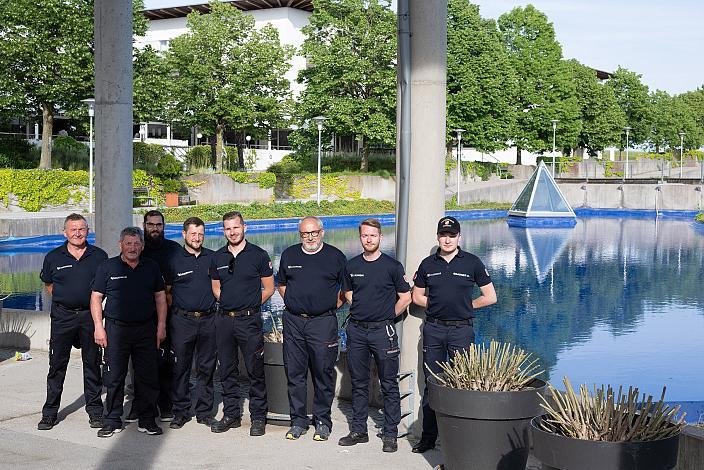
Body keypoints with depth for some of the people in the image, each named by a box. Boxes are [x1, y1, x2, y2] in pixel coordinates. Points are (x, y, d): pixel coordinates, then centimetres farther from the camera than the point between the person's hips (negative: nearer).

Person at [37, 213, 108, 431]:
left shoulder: (99, 256, 2)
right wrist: (64, 300, 10)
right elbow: (49, 284, 16)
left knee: (92, 363, 6)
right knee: (57, 364, 3)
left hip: (90, 315, 0)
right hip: (62, 315, 0)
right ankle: (50, 412, 11)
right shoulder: (53, 257, 3)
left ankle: (95, 409, 15)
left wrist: (93, 303, 6)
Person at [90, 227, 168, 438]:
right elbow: (96, 297, 2)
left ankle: (147, 420, 14)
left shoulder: (151, 267, 9)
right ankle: (112, 421, 10)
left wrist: (161, 325, 5)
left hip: (146, 329, 2)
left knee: (148, 377, 4)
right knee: (114, 377, 1)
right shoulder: (108, 267, 3)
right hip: (116, 328, -2)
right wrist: (98, 327, -6)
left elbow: (160, 297, 13)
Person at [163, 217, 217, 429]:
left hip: (208, 319, 2)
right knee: (180, 367, 1)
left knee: (206, 367, 6)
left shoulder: (213, 258, 7)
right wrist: (177, 308, 1)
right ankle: (180, 412, 10)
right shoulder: (174, 261, 1)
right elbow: (166, 292, 9)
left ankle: (204, 411, 15)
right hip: (182, 320, -2)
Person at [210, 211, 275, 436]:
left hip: (249, 320, -4)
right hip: (224, 319, 4)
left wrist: (250, 305, 2)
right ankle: (231, 415, 19)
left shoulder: (259, 255, -1)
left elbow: (268, 288, 3)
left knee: (255, 371, -2)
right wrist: (229, 304, 9)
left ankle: (258, 417, 6)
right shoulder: (217, 257, 10)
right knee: (227, 370, 9)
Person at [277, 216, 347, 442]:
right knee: (294, 373, 5)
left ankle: (322, 421, 10)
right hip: (293, 321, 3)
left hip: (323, 322, -3)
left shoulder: (335, 256, 3)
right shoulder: (289, 255, 11)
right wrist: (293, 303, 11)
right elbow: (281, 285, 23)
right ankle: (298, 420, 14)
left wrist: (333, 305, 2)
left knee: (323, 373, 0)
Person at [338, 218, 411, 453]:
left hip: (382, 331, -4)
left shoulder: (392, 266, -4)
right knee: (358, 383, 11)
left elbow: (405, 298, 1)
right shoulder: (352, 265, 8)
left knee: (389, 384, 0)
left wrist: (386, 317, 3)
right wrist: (361, 311, 12)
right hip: (356, 329, 4)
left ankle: (390, 434, 5)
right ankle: (358, 430, 19)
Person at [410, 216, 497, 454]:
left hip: (461, 329, -2)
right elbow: (417, 297, 16)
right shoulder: (428, 264, 8)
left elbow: (490, 297, 3)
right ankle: (428, 436, 13)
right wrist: (437, 305, 5)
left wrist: (466, 306, 4)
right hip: (433, 329, 3)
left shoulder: (472, 262, 1)